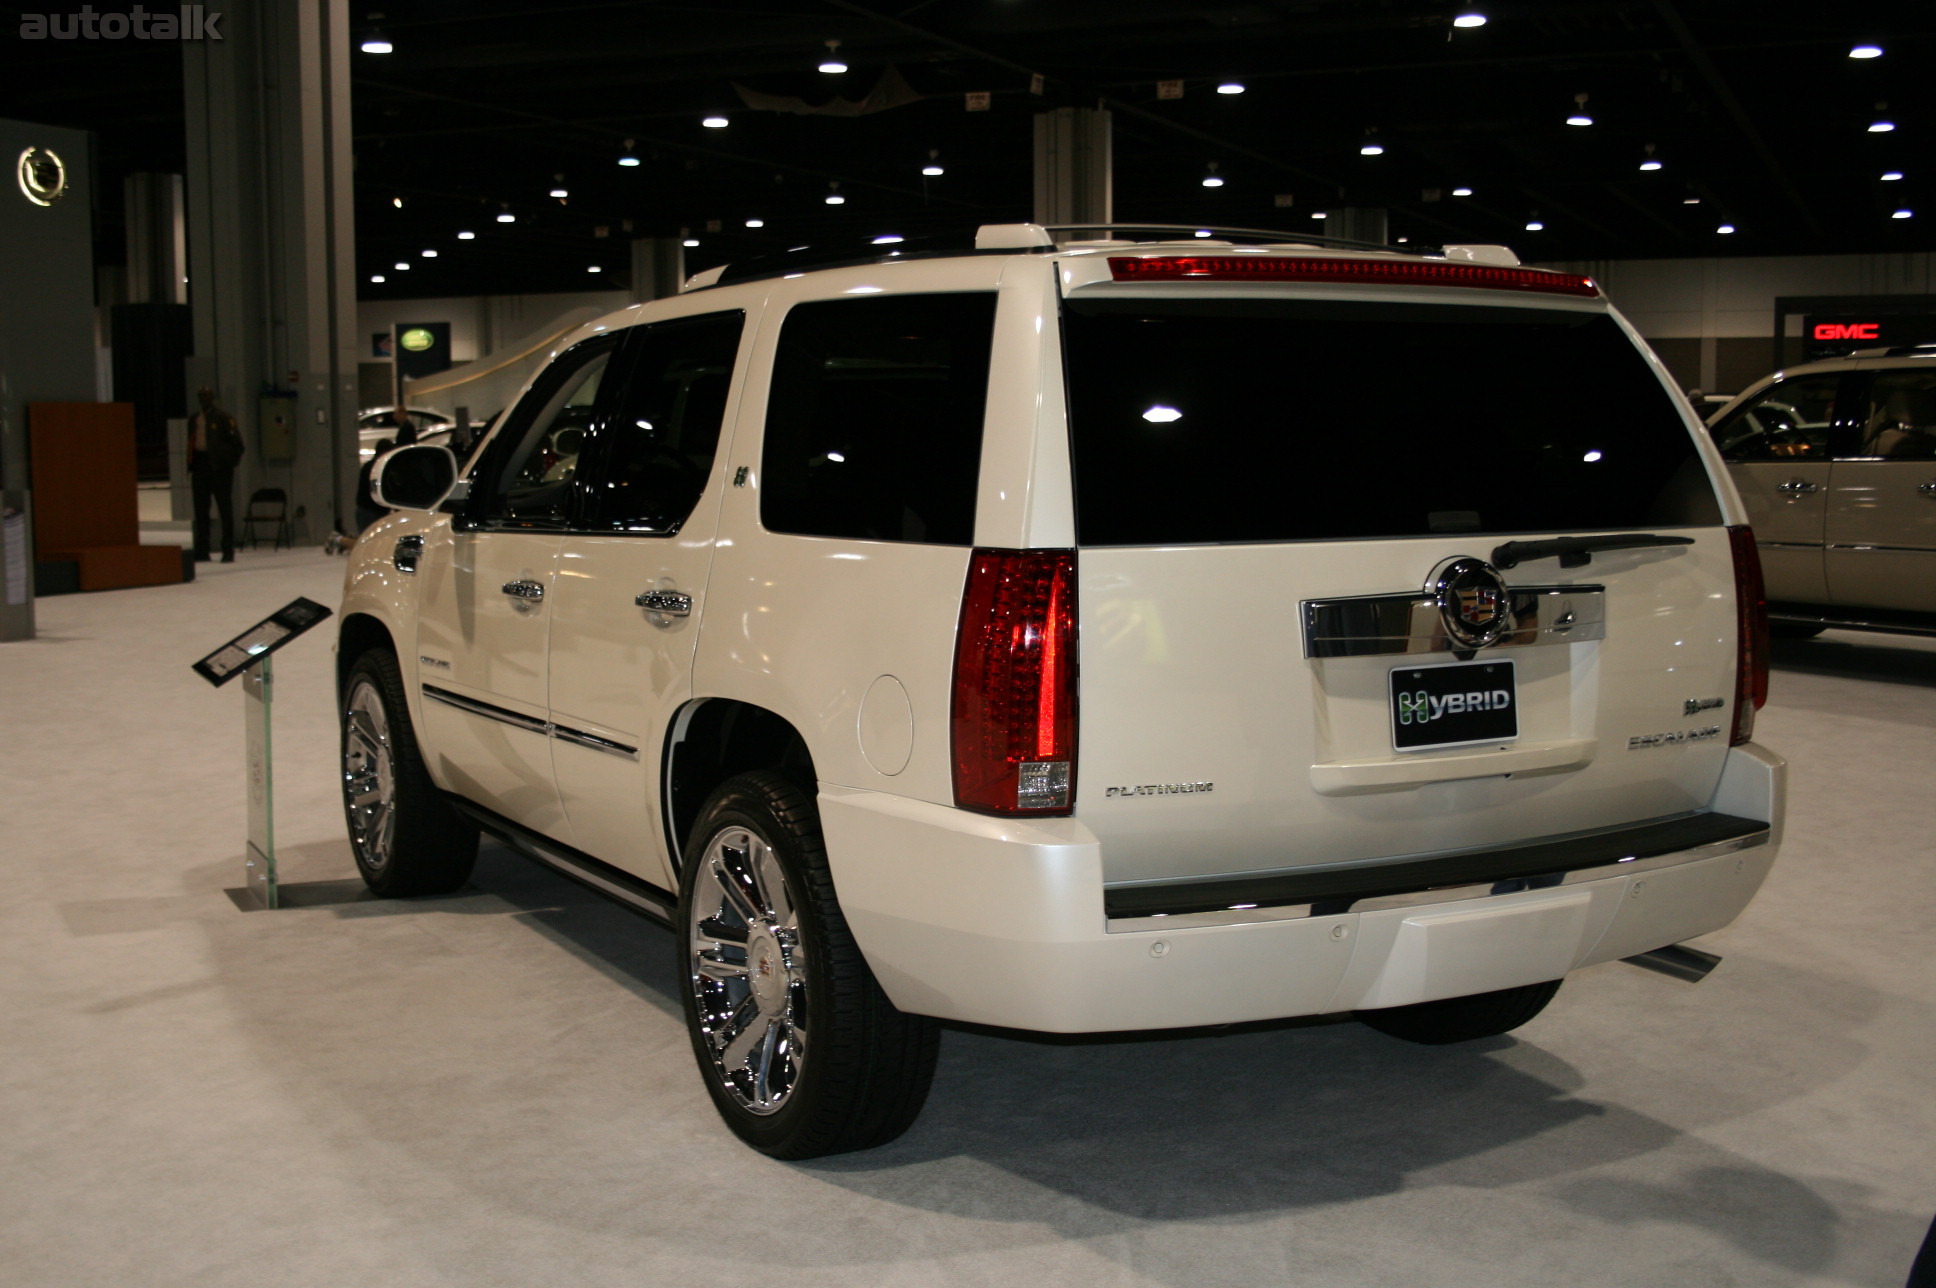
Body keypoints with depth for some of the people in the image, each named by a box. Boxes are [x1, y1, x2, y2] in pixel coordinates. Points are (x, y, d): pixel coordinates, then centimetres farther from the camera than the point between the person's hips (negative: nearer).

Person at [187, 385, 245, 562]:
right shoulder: (194, 420, 15)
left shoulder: (224, 418, -2)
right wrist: (190, 466, 7)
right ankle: (202, 552, 12)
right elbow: (190, 444, 16)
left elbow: (236, 442, -5)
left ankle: (228, 551, 0)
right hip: (200, 466, 6)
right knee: (200, 510, 7)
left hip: (219, 467, -6)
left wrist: (231, 461, -10)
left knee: (225, 509, -2)